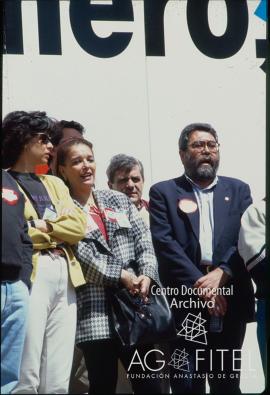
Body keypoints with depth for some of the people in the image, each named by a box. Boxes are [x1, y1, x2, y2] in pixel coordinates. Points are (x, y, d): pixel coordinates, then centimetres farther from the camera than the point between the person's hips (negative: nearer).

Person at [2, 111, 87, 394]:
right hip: (30, 275, -6)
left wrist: (43, 226, -5)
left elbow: (79, 226, 11)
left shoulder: (54, 184, 25)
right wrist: (57, 232, 1)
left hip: (65, 277, 6)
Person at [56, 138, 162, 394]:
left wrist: (147, 274, -8)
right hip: (94, 307, -4)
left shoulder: (119, 200, 16)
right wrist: (121, 275, -13)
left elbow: (144, 241, 9)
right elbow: (82, 253, -10)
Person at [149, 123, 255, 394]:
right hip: (184, 300, -2)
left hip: (231, 299, 2)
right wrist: (201, 286, -14)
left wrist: (221, 274, -15)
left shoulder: (238, 190, 14)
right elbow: (164, 242, -5)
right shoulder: (163, 192, 8)